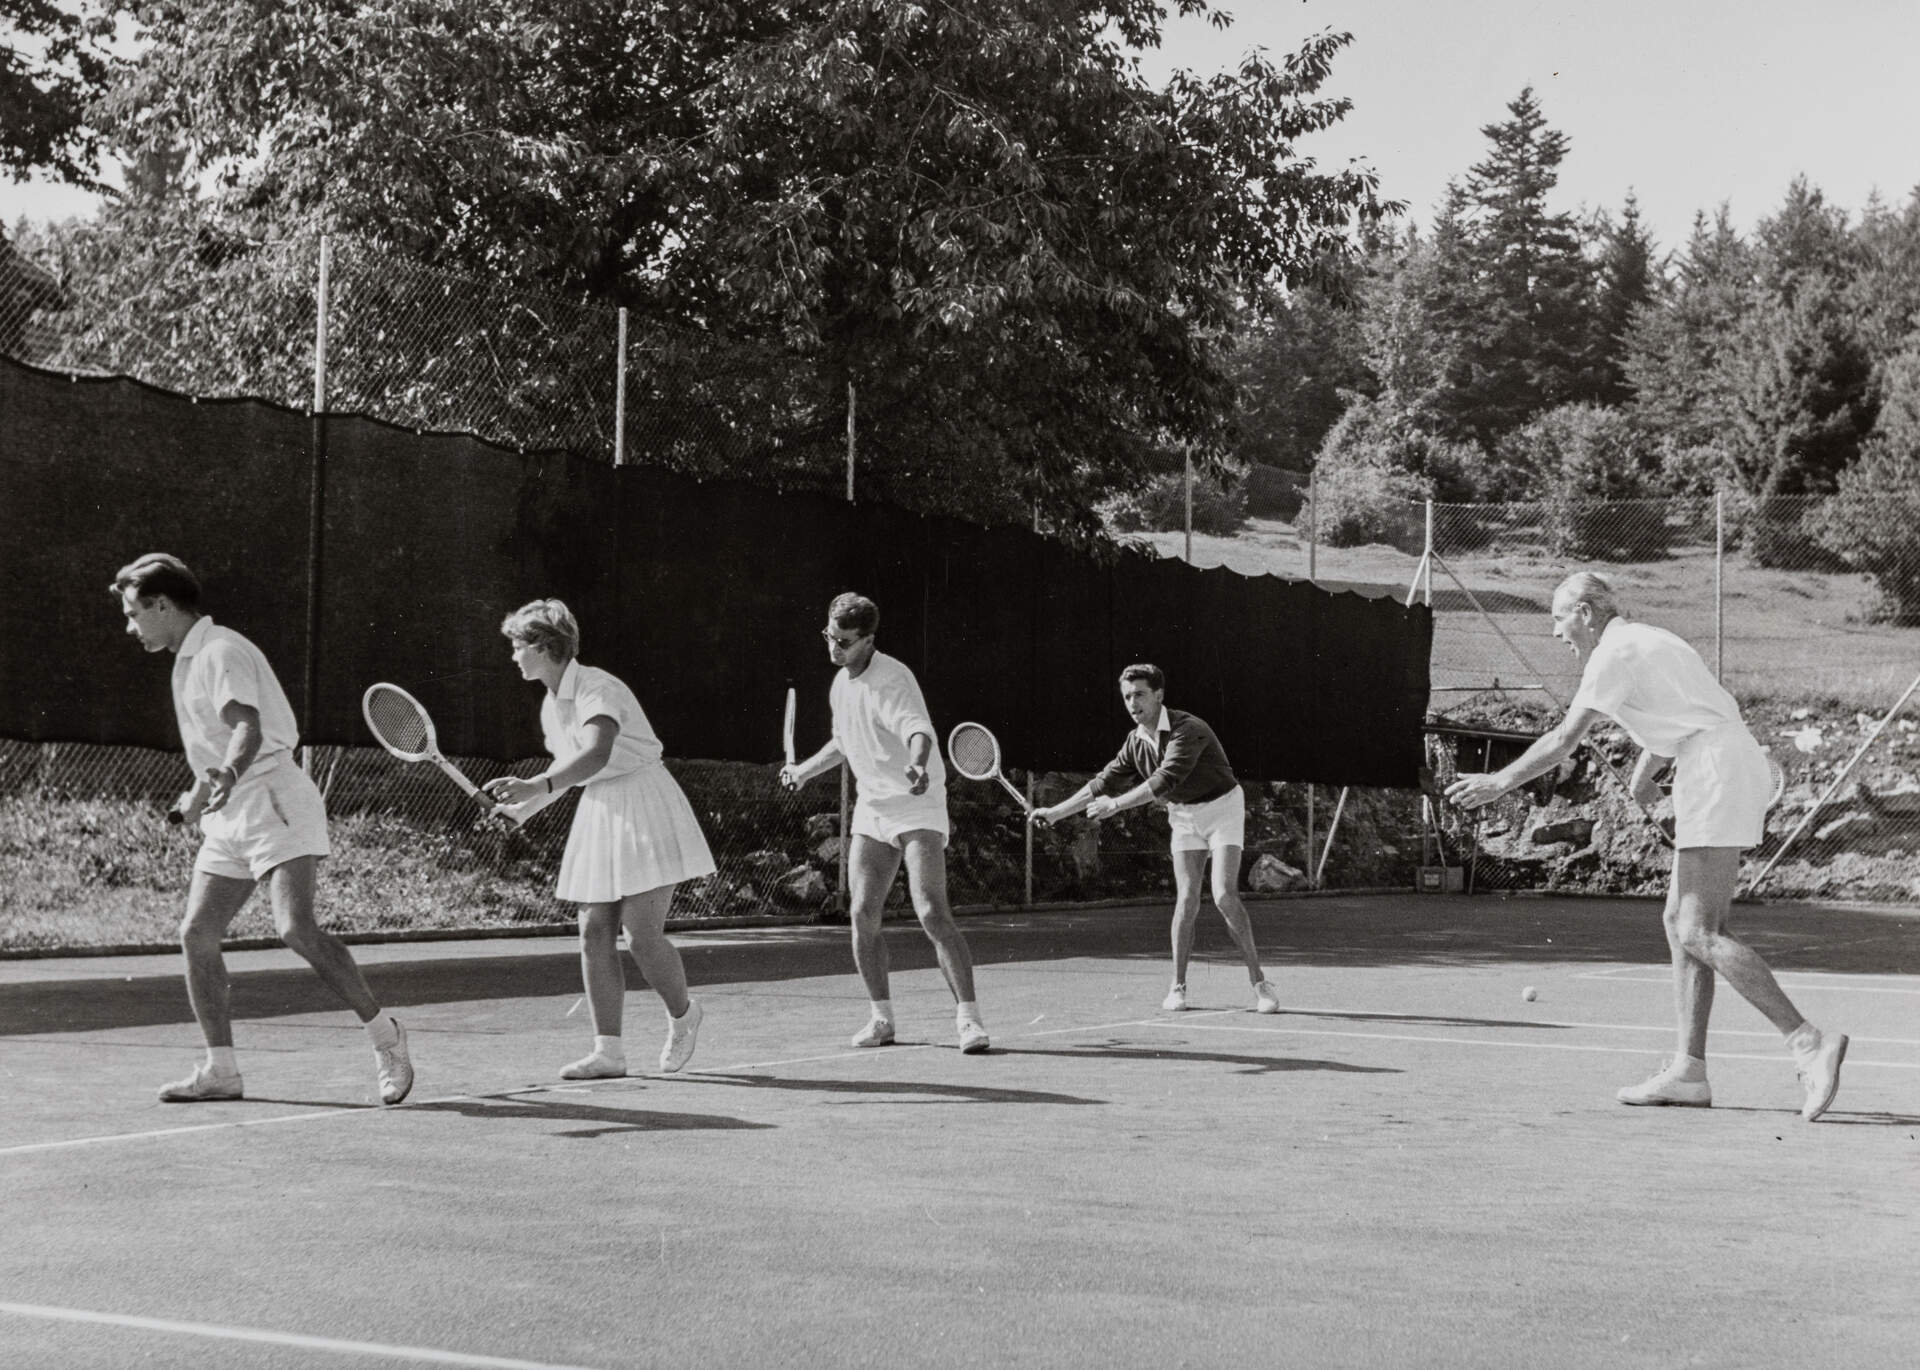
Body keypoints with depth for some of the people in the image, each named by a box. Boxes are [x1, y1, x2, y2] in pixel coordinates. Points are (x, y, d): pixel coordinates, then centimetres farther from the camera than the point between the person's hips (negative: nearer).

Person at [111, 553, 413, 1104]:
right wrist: (199, 795, 40)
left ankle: (384, 1034, -11)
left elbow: (248, 730, -26)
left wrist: (223, 779, -42)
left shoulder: (222, 652, -10)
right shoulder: (188, 660, 19)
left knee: (296, 928, -22)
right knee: (197, 935, 2)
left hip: (273, 806, -10)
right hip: (227, 819, 10)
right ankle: (220, 1070, 8)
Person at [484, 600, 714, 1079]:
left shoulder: (597, 689, -19)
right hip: (598, 812, 8)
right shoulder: (551, 706, 10)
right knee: (594, 934, -1)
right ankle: (608, 1051, 2)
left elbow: (596, 755, -36)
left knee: (641, 934, -11)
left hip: (645, 809, -8)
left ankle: (682, 1013, 17)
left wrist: (536, 786, -48)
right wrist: (521, 804, 9)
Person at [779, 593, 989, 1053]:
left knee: (932, 914, -18)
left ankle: (967, 1015, -14)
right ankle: (882, 1017, 14)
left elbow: (918, 730, -37)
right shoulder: (841, 683, 10)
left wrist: (918, 764, -57)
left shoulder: (891, 679, -18)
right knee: (863, 916, 1)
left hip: (917, 807, -8)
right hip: (871, 810, 8)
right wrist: (804, 770, 22)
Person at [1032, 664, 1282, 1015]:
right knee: (1186, 899, -5)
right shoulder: (1136, 742, -2)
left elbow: (1164, 780, -34)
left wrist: (1116, 804, -32)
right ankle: (1178, 987, 4)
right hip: (1183, 816, 6)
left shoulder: (1188, 730, -25)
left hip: (1221, 807, -5)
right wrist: (1055, 812, 0)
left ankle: (1259, 983, -10)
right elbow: (1103, 783, 5)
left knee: (1224, 896, -17)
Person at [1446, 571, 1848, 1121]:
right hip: (1730, 766, 10)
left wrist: (1499, 782, 1)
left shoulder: (1615, 653, -7)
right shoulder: (1645, 640, 22)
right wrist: (1645, 771, 22)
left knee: (1699, 932, -13)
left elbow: (1563, 741, -7)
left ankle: (1811, 1043, -18)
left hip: (1717, 773, -10)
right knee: (1681, 922, 9)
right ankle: (1689, 1070, 8)